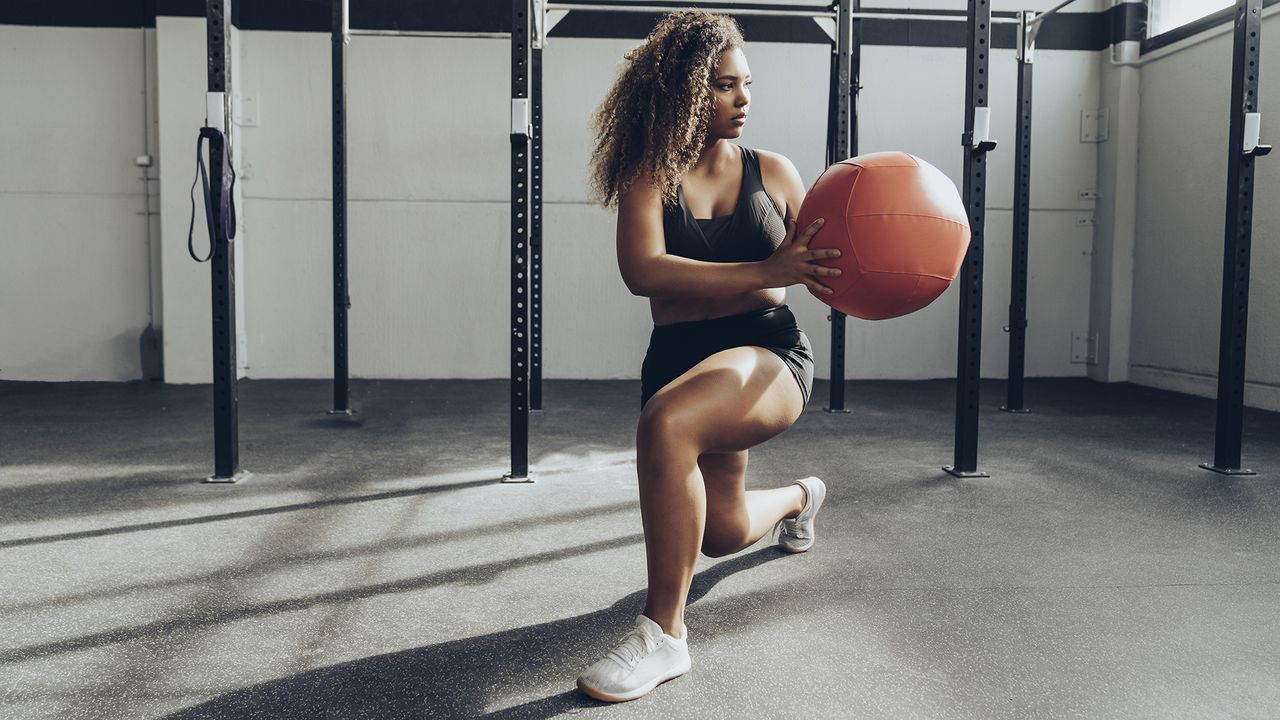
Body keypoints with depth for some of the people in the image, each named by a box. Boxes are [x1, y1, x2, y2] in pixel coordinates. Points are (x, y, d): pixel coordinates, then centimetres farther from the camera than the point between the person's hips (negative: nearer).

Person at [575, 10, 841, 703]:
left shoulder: (773, 172, 5)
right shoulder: (648, 177, -1)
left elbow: (821, 271, 10)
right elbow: (642, 270, -19)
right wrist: (766, 271, -25)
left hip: (770, 354, -2)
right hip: (680, 358, 3)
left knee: (665, 422, -35)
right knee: (723, 530, 18)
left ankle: (662, 631, -21)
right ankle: (800, 496, 57)